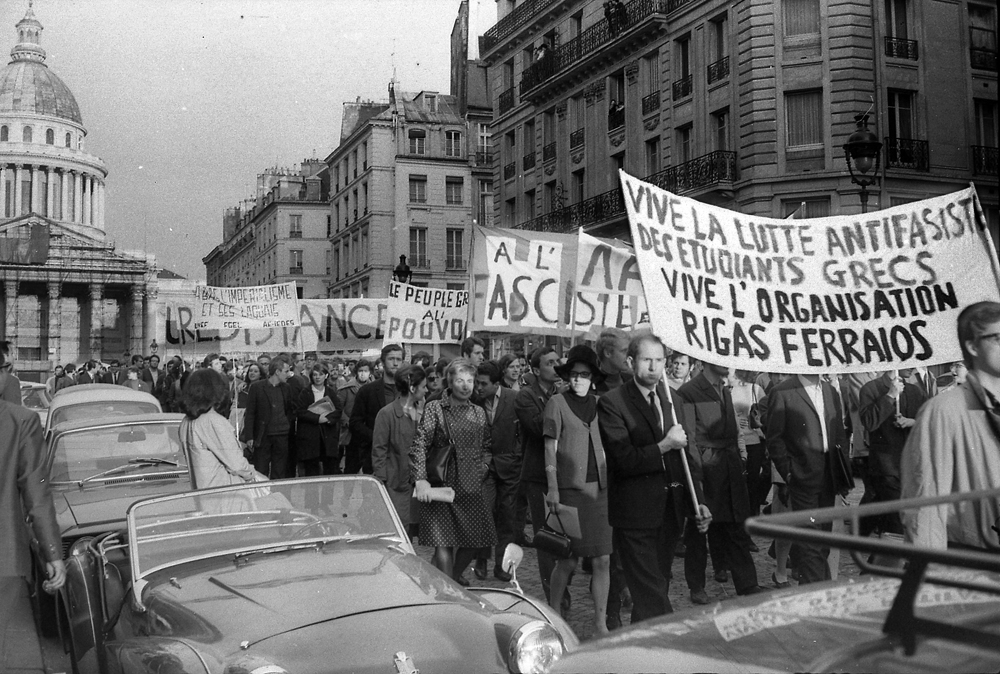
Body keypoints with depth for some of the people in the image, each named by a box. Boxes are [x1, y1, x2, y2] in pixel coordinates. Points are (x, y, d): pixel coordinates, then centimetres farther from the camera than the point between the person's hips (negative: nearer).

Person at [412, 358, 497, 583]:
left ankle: (454, 580, 31)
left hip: (471, 487, 4)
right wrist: (420, 480, -18)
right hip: (440, 486, -4)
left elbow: (485, 447, 21)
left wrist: (482, 469, 4)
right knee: (444, 543, -6)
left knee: (472, 542, 7)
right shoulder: (434, 409, -1)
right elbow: (419, 445, -8)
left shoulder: (479, 413, 13)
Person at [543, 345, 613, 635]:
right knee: (568, 560, -2)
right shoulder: (557, 402, 0)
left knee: (602, 559, 3)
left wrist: (612, 484, 9)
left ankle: (600, 624, 12)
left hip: (600, 489, 4)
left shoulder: (599, 404, 12)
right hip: (569, 489, -4)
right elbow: (550, 448, -2)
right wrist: (552, 488, -10)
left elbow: (605, 448, 16)